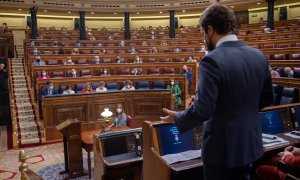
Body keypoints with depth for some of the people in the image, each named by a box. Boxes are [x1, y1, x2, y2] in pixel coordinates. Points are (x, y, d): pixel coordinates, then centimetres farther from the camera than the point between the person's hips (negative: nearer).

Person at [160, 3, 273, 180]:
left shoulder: (212, 60, -23)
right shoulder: (259, 56, -1)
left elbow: (202, 110, -24)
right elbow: (267, 99, 8)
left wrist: (176, 117, -7)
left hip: (223, 146, -6)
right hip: (250, 141, 7)